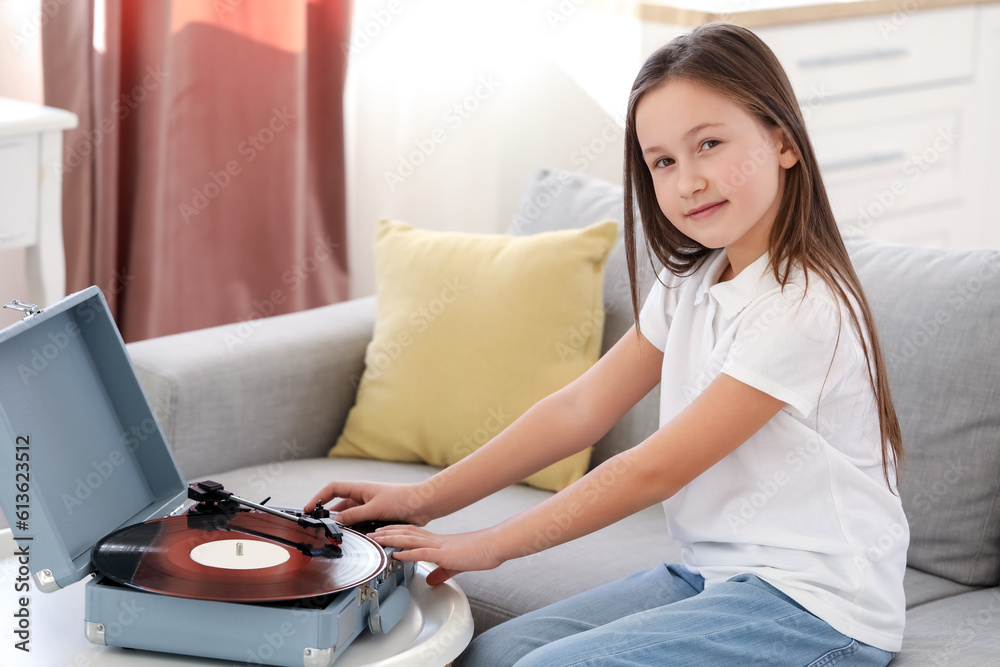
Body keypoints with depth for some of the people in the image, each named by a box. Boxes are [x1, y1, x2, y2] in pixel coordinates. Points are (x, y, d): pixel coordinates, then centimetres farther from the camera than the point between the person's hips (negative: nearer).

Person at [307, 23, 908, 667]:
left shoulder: (802, 309, -21)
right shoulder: (691, 283, 8)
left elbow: (653, 470, -18)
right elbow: (580, 408, 8)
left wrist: (490, 545, -11)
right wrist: (423, 499, 3)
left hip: (817, 607, -8)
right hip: (716, 575, 8)